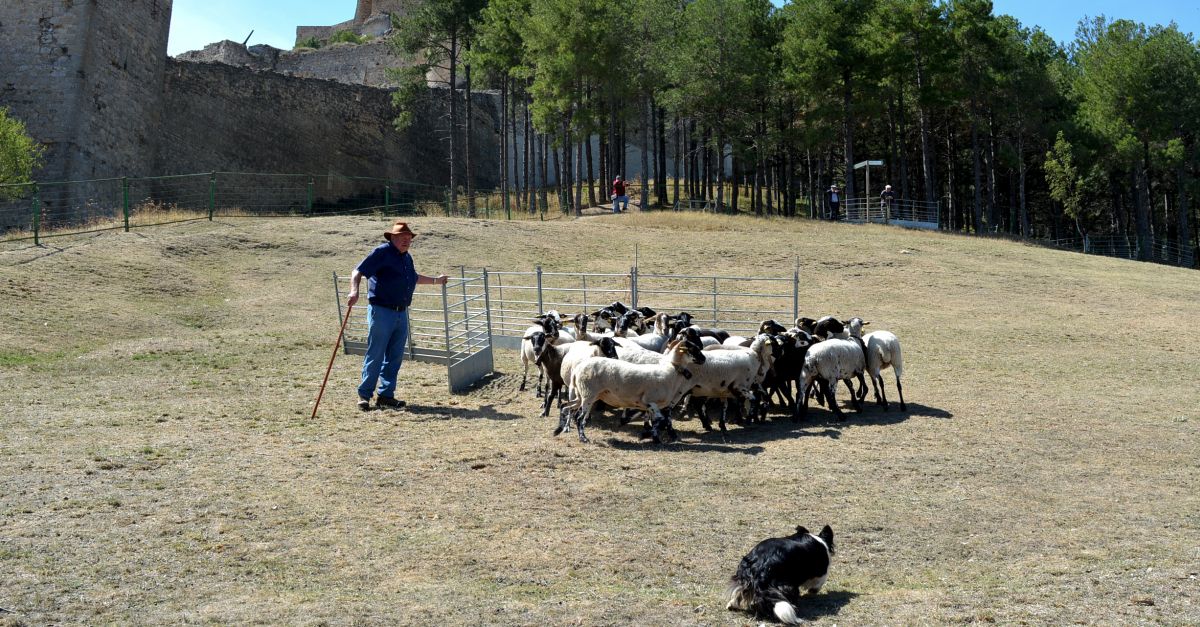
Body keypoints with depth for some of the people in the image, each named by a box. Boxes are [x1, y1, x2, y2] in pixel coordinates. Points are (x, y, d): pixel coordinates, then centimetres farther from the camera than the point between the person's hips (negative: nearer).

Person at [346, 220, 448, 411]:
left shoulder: (407, 257, 16)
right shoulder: (382, 252, -9)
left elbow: (413, 277, 36)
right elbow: (358, 271, -16)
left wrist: (435, 280, 43)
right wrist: (354, 291, -32)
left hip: (401, 313, 8)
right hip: (381, 311, -8)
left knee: (395, 356, 9)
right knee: (375, 355, -4)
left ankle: (386, 395, 17)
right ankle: (364, 395, 5)